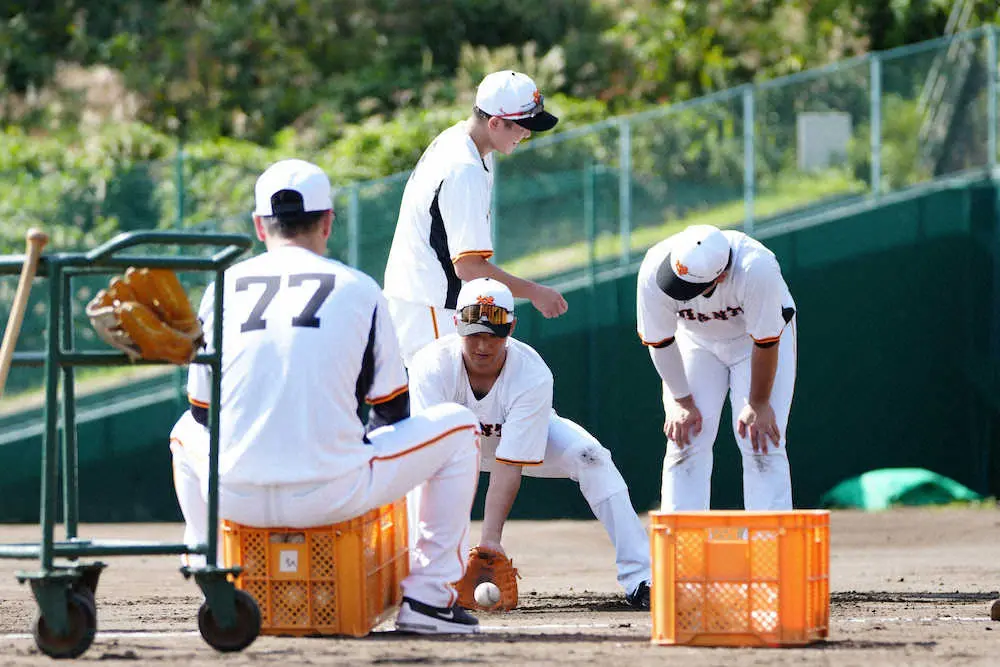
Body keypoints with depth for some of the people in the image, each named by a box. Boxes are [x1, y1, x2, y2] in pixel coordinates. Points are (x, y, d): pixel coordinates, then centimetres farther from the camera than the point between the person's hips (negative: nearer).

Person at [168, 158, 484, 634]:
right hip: (333, 496, -3)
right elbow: (393, 413, 11)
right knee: (457, 426, 18)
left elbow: (204, 412, 16)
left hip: (235, 499, 3)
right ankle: (427, 596, 13)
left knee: (189, 432, 38)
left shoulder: (223, 287, 10)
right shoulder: (359, 290, 5)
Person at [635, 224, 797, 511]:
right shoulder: (654, 271, -32)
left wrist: (758, 405, -18)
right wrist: (682, 401, -10)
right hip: (697, 341, 2)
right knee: (685, 443, -8)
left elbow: (766, 343, -28)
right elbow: (659, 343, -17)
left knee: (762, 447, -13)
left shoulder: (757, 269, -40)